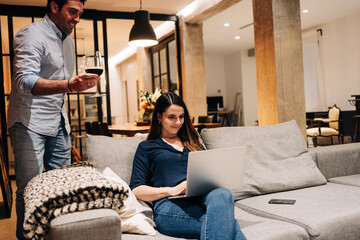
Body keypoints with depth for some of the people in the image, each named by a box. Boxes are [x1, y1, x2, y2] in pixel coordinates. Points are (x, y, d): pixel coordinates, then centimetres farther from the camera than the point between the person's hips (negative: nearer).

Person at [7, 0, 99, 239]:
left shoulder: (67, 39, 14)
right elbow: (25, 81, -26)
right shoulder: (32, 34, -12)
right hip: (30, 123, -7)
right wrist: (69, 85, -41)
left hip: (58, 122, 8)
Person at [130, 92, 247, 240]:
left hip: (203, 198, 4)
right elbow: (136, 190, 6)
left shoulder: (193, 143, 31)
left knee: (222, 195, -38)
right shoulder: (146, 147, 17)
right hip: (169, 205, -4)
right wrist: (171, 190, -11)